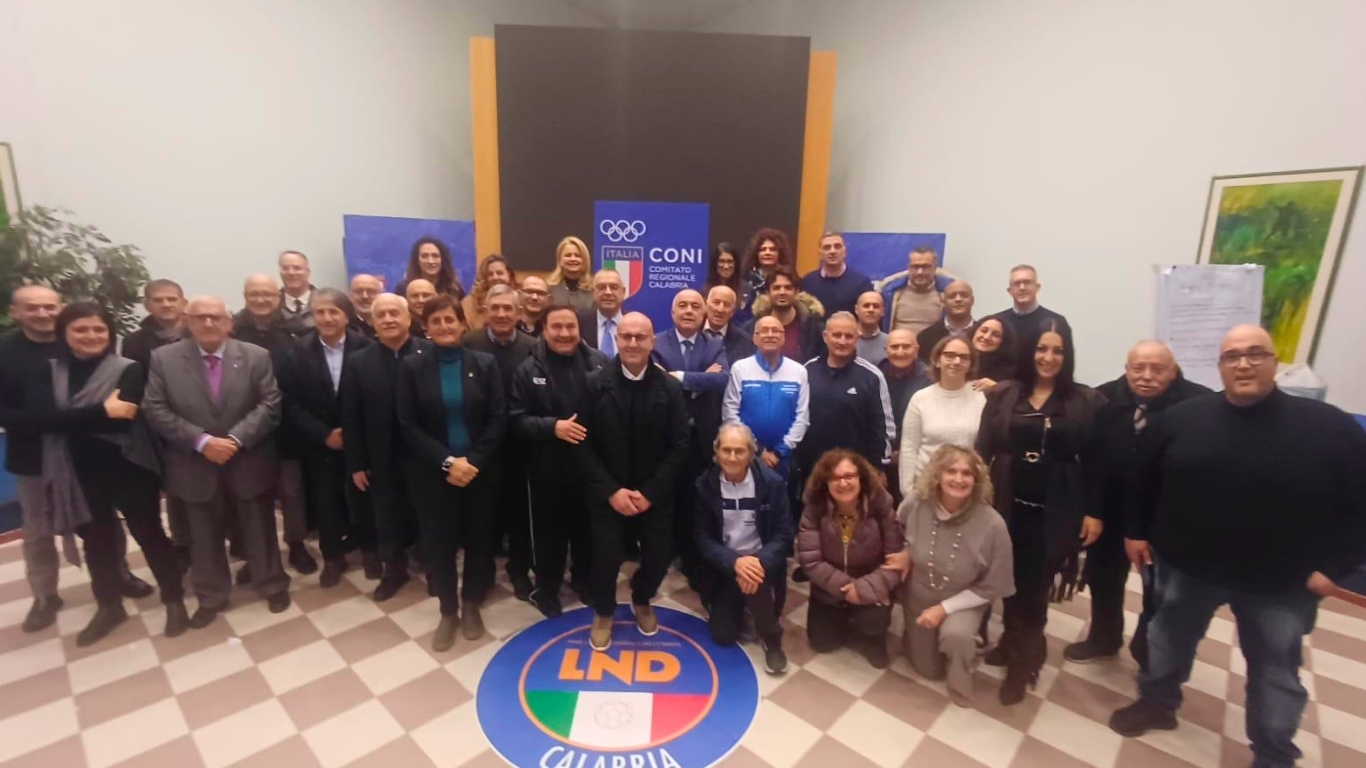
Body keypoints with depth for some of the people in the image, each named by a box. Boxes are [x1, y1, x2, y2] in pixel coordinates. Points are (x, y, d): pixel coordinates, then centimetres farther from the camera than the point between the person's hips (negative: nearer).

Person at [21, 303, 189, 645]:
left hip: (128, 470, -4)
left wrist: (69, 420, -9)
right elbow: (38, 417, -14)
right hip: (81, 474, 4)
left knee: (149, 534, 7)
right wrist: (102, 411, -20)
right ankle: (109, 606, 37)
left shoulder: (128, 370, -9)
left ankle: (174, 601, 23)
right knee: (96, 540, 18)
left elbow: (122, 419, -19)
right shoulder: (48, 373, 2)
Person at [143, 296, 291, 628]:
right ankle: (211, 597, 34)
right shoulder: (163, 359, -2)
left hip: (249, 463, -1)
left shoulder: (257, 356, -4)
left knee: (260, 529, 12)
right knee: (205, 536, 16)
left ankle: (273, 586, 30)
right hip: (196, 467, 1)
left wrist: (235, 439, -19)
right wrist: (201, 441, -17)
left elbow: (270, 405, -9)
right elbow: (155, 411, -6)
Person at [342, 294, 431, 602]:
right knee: (388, 519, 17)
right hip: (382, 461, 2)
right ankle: (394, 569, 37)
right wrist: (355, 464, -1)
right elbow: (351, 418, 1)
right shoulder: (357, 362, 0)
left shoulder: (431, 354, -10)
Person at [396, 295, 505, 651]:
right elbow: (407, 425, -6)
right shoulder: (412, 366, -2)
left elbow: (498, 420, -5)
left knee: (478, 538, 10)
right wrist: (447, 462, -15)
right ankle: (448, 611, 30)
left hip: (479, 471, 0)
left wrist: (473, 462, -15)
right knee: (439, 542, 9)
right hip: (432, 473, 0)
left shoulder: (485, 364, -2)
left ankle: (471, 605, 33)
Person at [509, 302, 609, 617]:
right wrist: (552, 426, -22)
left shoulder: (599, 363, -4)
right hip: (548, 468, -1)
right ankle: (546, 588, 36)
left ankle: (584, 579, 42)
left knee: (587, 528, 18)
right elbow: (516, 419, -8)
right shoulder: (528, 370, -4)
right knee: (550, 530, 14)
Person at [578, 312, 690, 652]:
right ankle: (603, 612, 32)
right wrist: (611, 491, -14)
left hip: (655, 494, 1)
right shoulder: (595, 384, -7)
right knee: (606, 557, -1)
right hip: (607, 494, -1)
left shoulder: (670, 388, -6)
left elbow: (679, 446, -6)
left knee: (659, 556, 5)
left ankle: (641, 600, 40)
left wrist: (650, 492, -12)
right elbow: (584, 444, -7)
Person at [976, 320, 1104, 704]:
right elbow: (984, 451, 1)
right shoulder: (1002, 394, 1)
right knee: (1011, 581, 10)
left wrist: (1094, 512, -3)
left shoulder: (1086, 401, -2)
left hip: (1055, 510, -1)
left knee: (1035, 585, 5)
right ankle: (1018, 644, 34)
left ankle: (1022, 657, 26)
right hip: (1008, 504, 2)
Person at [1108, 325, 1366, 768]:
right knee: (1168, 640, 19)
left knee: (1276, 673, 17)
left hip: (1280, 583, -1)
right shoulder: (1182, 418, -6)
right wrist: (1136, 530, 5)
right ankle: (1157, 703, 42)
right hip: (1186, 566, 1)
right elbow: (1145, 478, 4)